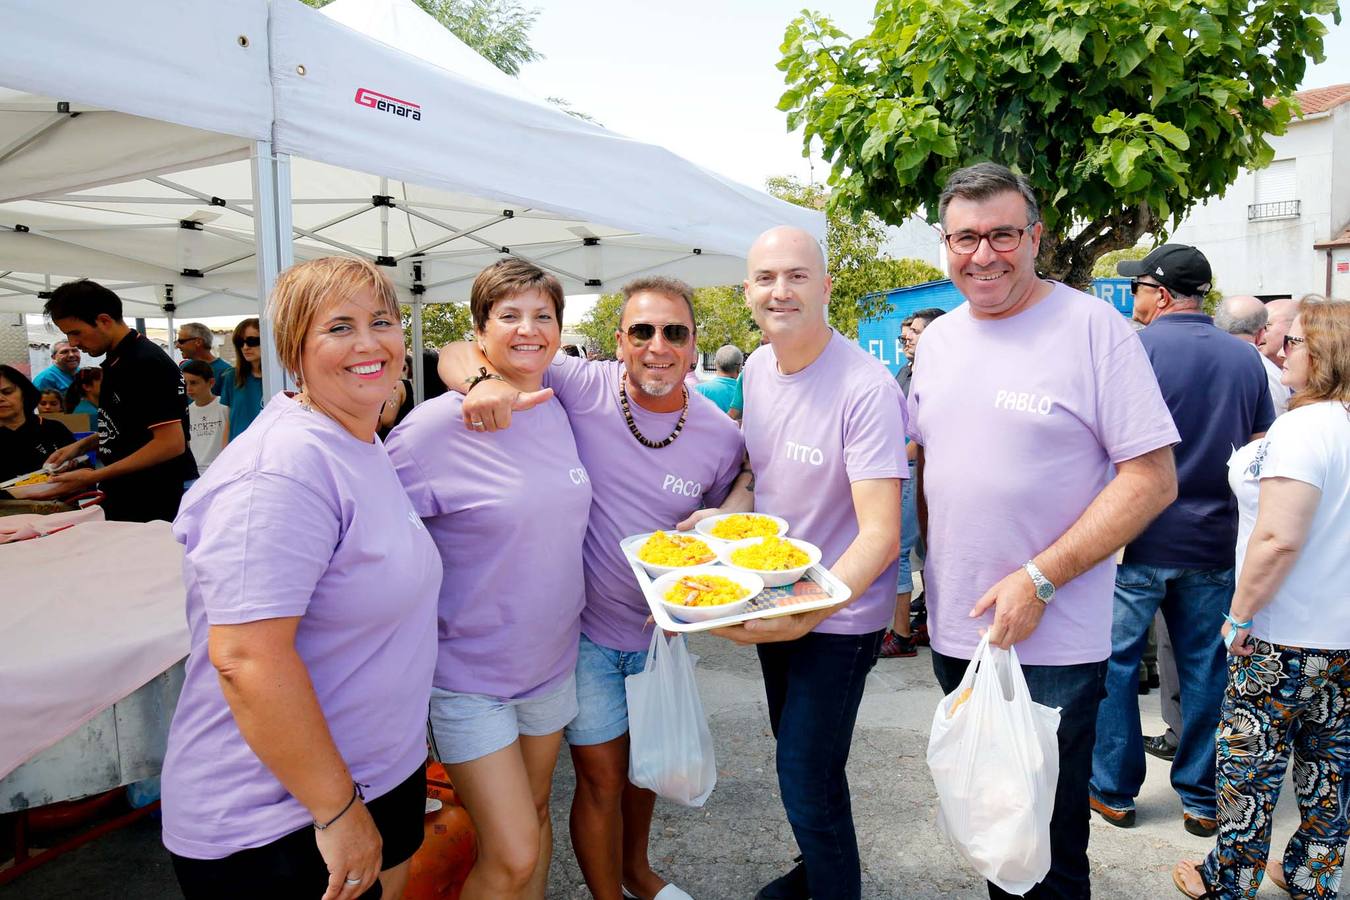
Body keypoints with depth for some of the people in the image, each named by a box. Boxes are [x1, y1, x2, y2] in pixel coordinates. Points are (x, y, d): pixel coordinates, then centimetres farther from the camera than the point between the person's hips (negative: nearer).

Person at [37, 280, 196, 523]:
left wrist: (94, 477, -20)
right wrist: (82, 445, 8)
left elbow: (171, 443, -23)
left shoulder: (147, 363, -18)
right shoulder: (116, 362, 10)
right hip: (125, 499, 9)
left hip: (158, 504, -9)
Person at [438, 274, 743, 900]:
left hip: (661, 630, 4)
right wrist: (485, 380, -38)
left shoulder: (722, 436, -9)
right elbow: (455, 355, -16)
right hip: (584, 627, -3)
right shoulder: (582, 386, -18)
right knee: (602, 778, 9)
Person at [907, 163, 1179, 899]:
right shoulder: (938, 338, 7)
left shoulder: (1094, 328, -11)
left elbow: (1152, 479, -14)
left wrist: (1038, 580, -20)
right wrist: (929, 567, 6)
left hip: (1053, 643, -5)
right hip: (955, 631, 6)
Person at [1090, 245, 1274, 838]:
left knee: (1115, 661, 7)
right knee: (1205, 667, 12)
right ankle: (1201, 798, 23)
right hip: (1215, 541, 5)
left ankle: (1114, 790, 17)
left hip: (1139, 540, -5)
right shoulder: (1246, 358, 7)